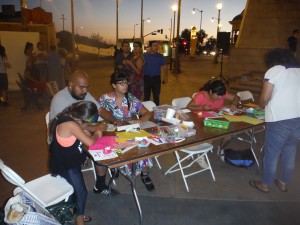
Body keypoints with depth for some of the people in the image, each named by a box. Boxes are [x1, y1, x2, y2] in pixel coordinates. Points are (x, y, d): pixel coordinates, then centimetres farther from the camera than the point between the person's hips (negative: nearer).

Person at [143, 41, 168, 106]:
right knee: (146, 97, 7)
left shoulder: (160, 56, 3)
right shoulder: (144, 56, 1)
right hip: (146, 78, 0)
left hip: (156, 78, 1)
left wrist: (165, 77, -13)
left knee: (156, 96, 8)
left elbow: (164, 67, 1)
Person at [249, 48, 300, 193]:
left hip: (280, 119, -6)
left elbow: (265, 97, -7)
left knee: (271, 153, 7)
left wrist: (261, 106, 14)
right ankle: (283, 183, 32)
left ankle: (265, 184, 22)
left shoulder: (273, 70, 0)